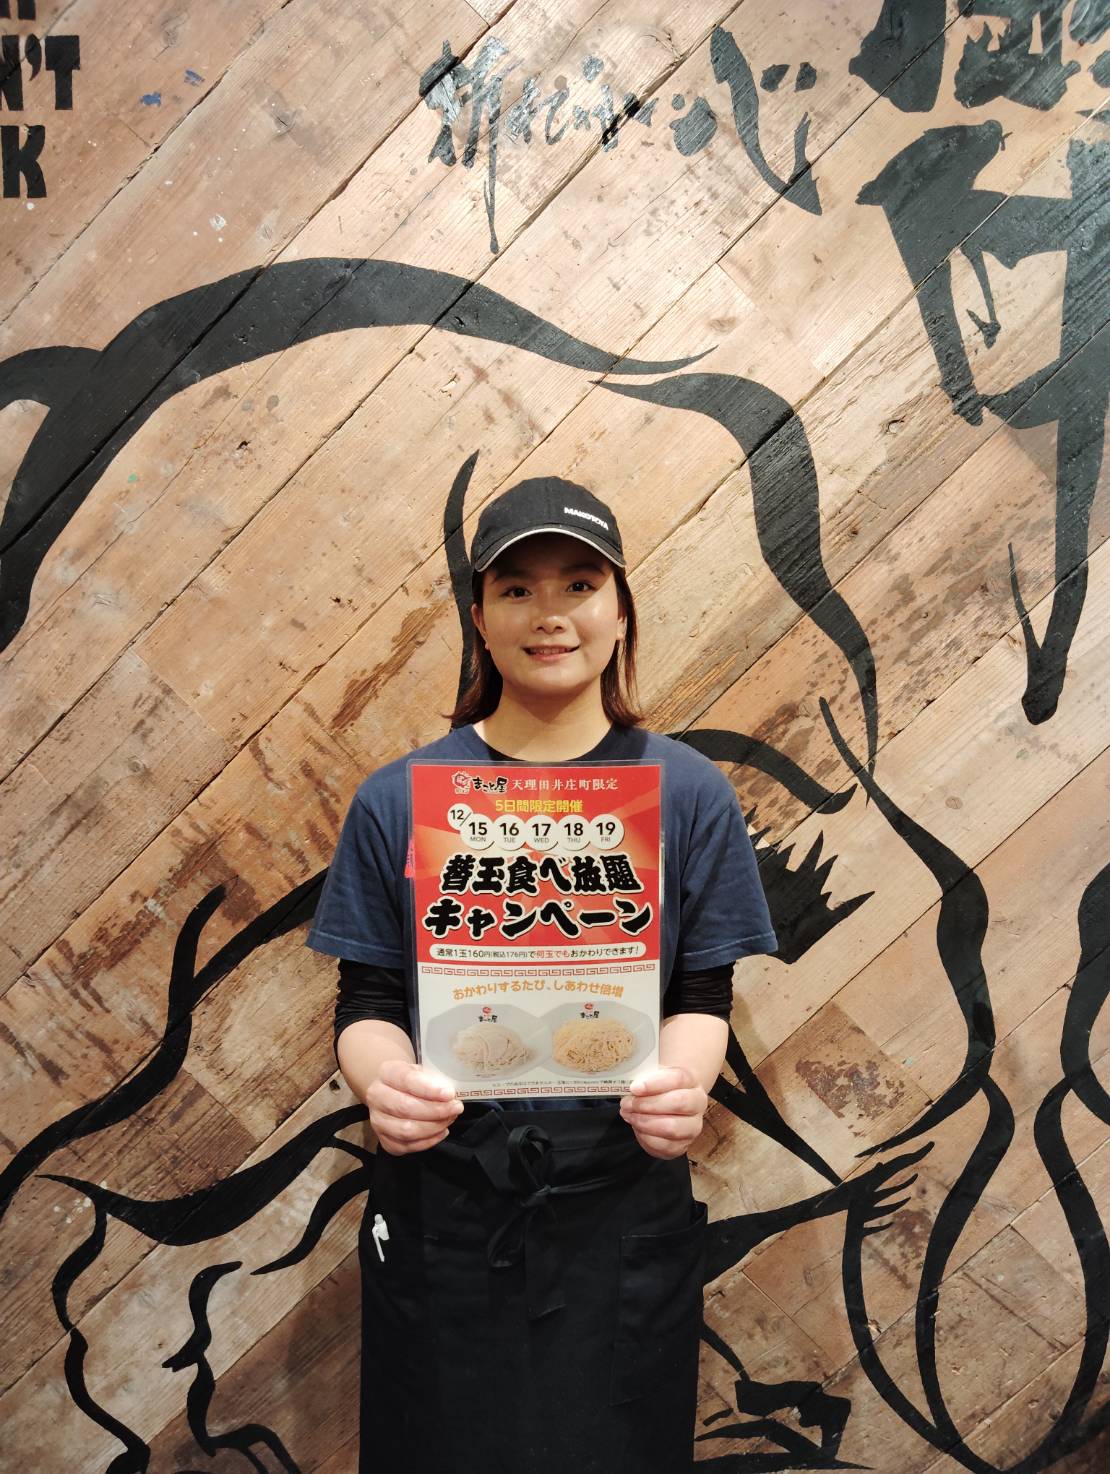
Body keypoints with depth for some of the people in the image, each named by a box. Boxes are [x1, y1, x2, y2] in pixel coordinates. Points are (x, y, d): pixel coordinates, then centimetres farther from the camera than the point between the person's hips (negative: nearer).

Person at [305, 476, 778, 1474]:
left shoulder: (688, 792, -3)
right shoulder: (398, 800, -3)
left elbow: (704, 997, -1)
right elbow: (367, 1001, -1)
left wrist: (684, 1082, -22)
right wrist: (382, 1082, -22)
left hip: (622, 1208, 0)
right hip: (442, 1207, 0)